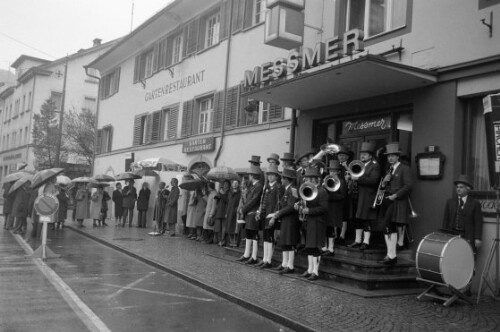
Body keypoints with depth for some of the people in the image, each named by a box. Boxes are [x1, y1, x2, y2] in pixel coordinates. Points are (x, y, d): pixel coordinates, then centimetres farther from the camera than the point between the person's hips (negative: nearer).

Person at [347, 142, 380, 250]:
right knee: (357, 219, 9)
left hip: (368, 196, -6)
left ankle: (366, 242, 3)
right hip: (358, 195, 7)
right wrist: (350, 176, -8)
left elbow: (373, 180, -18)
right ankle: (358, 240, 17)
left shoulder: (375, 165, -5)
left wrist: (358, 178, -24)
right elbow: (354, 175, 16)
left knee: (366, 220, -3)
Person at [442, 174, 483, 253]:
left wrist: (477, 239, -7)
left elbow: (478, 223, 0)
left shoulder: (475, 203, 4)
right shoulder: (450, 202, 13)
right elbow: (445, 220, 12)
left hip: (468, 238, -2)